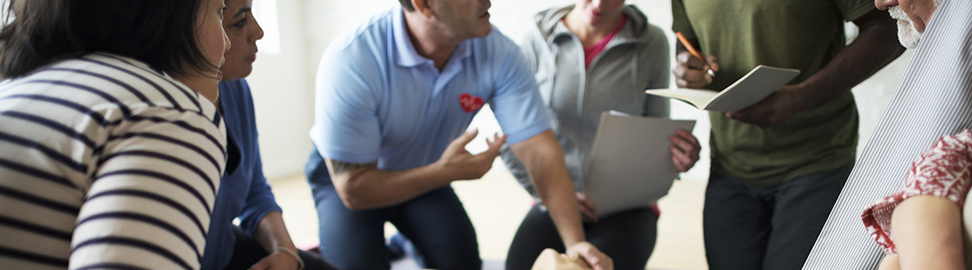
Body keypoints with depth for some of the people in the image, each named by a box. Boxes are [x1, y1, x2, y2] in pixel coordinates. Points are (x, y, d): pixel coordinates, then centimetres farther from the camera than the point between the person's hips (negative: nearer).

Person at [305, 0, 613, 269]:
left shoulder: (498, 54, -26)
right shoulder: (349, 61, -36)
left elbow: (539, 151, -26)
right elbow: (354, 190, -30)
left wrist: (575, 242, -37)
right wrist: (445, 172, -38)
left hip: (423, 174, 3)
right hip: (347, 175, -3)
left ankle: (406, 242, 15)